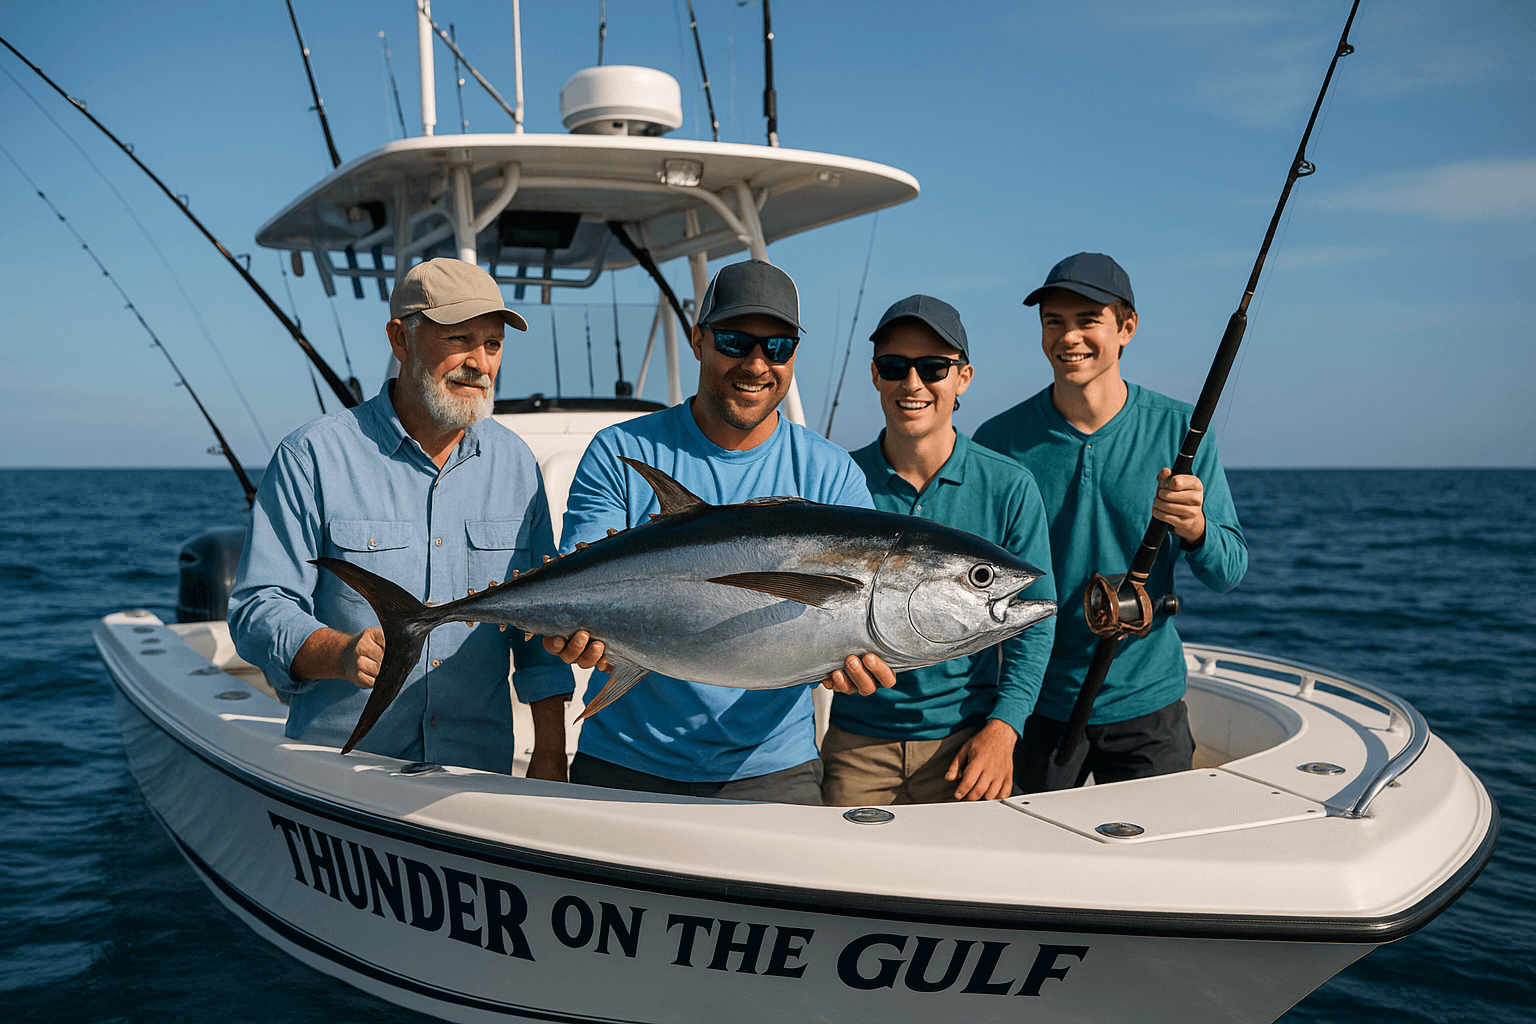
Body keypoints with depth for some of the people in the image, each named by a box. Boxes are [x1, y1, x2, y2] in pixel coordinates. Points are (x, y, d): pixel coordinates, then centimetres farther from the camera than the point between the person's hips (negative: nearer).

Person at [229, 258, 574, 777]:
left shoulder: (514, 462, 5)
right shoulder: (314, 457, -7)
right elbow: (258, 612, -8)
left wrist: (551, 754, 4)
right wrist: (343, 654, -28)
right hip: (341, 764, -3)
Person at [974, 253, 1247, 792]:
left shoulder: (1179, 429, -4)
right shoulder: (998, 441, -6)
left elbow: (1230, 572, -1)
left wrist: (1193, 528, -23)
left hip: (1148, 704, 1)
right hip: (1036, 707, 0)